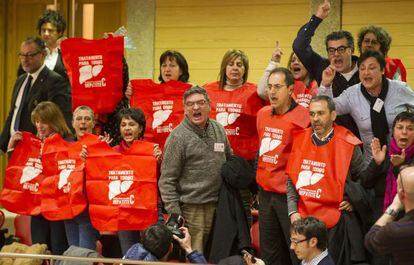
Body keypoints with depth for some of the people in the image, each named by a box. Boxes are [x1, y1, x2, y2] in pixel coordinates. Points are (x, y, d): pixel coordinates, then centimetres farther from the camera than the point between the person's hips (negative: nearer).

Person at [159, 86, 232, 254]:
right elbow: (167, 180, -8)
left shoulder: (219, 130, 9)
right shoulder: (178, 136, -8)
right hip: (191, 208, -6)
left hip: (217, 207, 6)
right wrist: (175, 214, -14)